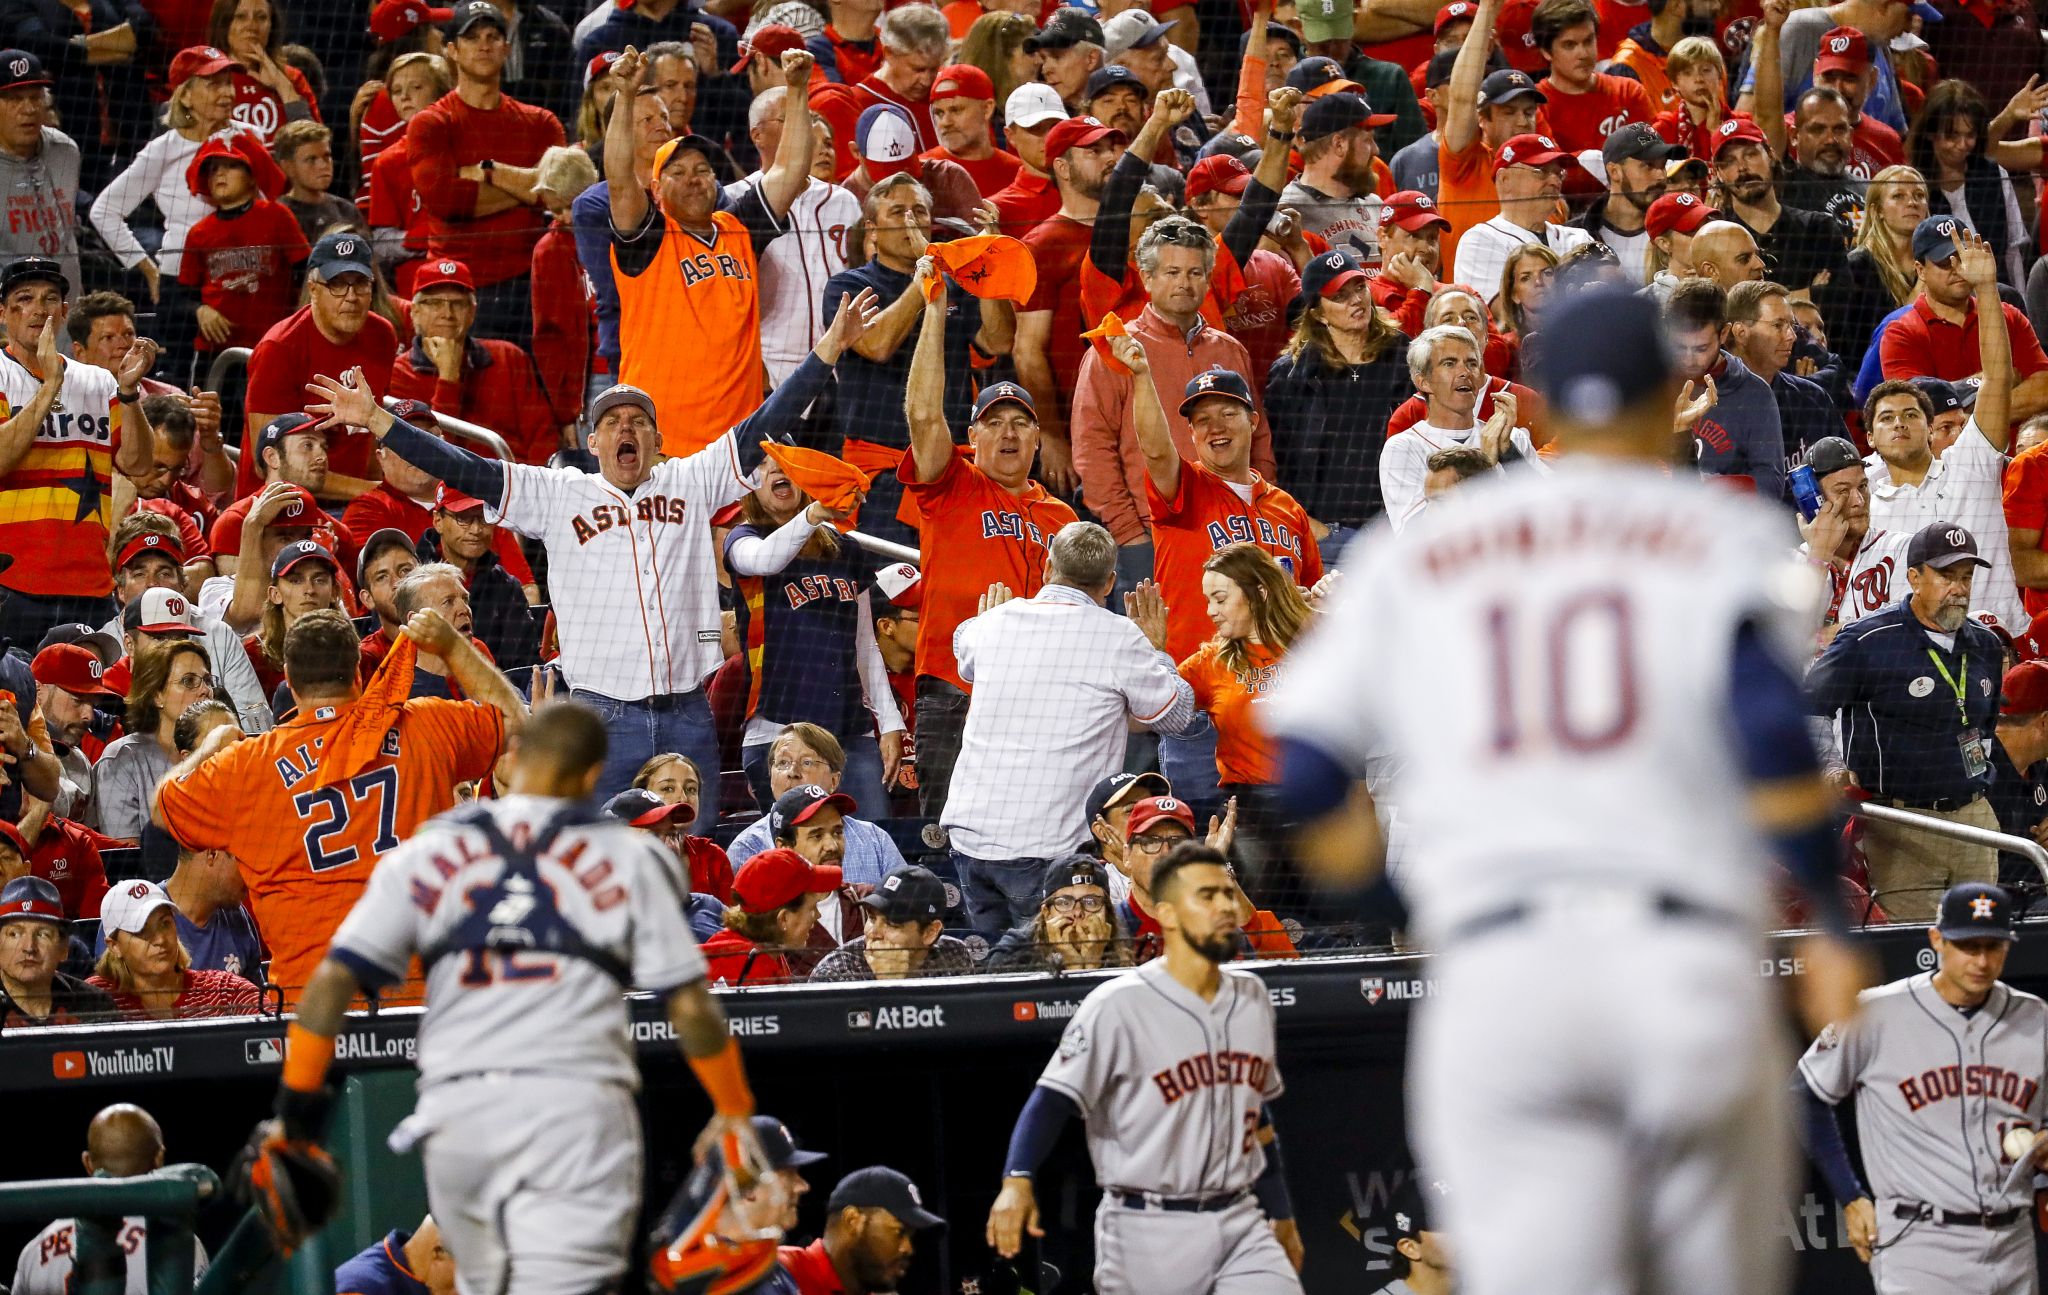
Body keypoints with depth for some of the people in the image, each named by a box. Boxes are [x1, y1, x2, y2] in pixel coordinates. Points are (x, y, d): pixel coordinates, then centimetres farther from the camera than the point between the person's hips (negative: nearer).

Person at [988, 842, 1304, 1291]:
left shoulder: (1250, 998, 11)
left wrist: (1281, 1215, 26)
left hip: (1240, 1225, 5)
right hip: (1148, 1235, -5)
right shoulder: (1119, 1005, -10)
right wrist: (1017, 1180, -31)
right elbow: (1053, 1098, -15)